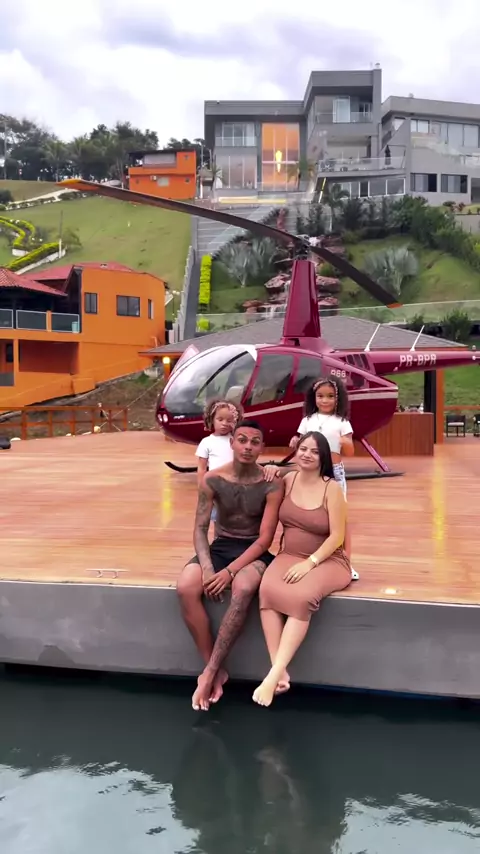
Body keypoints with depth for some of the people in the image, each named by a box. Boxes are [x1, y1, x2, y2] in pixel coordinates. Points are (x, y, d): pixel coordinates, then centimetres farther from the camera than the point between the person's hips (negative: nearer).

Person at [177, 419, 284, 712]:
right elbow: (200, 529, -2)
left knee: (243, 589, -37)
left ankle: (210, 672, -24)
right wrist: (207, 567, -20)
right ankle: (217, 671, -15)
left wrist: (230, 571, -23)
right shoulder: (212, 480, -5)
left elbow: (265, 538, -13)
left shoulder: (272, 484, -11)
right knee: (186, 588, -28)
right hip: (220, 546, 3)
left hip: (254, 550, -2)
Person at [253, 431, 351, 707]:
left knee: (302, 597, -35)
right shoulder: (287, 480, 3)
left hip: (326, 560, -3)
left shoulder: (332, 489, -9)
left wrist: (310, 563, -21)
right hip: (289, 556, 4)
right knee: (268, 590, -30)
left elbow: (337, 536, -12)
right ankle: (281, 671, -28)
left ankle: (273, 675, -32)